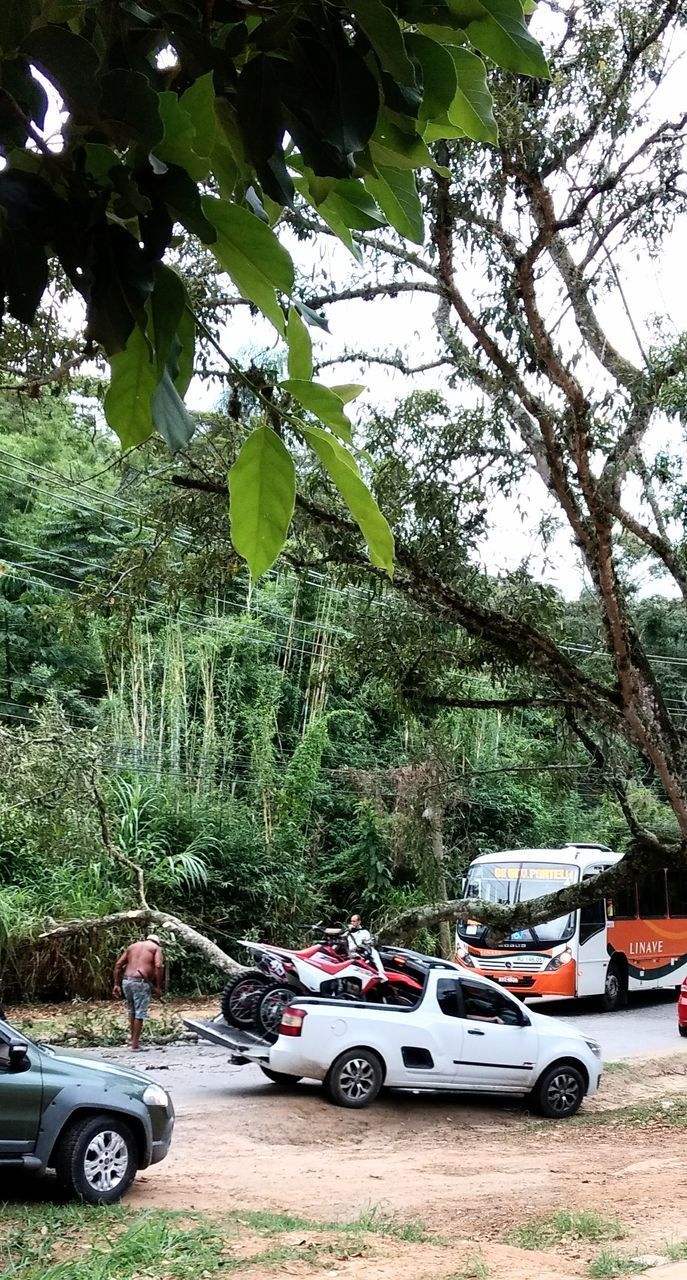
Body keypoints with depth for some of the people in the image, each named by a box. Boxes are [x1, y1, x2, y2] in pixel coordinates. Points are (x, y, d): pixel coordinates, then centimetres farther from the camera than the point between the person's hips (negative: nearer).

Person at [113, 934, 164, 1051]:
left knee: (132, 1010, 23)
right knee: (140, 1013, 4)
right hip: (141, 983, -5)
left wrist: (116, 985, 14)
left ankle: (133, 1038, 26)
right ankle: (135, 1044, 7)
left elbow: (118, 965, 16)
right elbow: (158, 966, -8)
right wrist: (158, 986, -5)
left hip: (126, 981, 5)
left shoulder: (132, 946, 24)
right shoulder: (156, 948, 11)